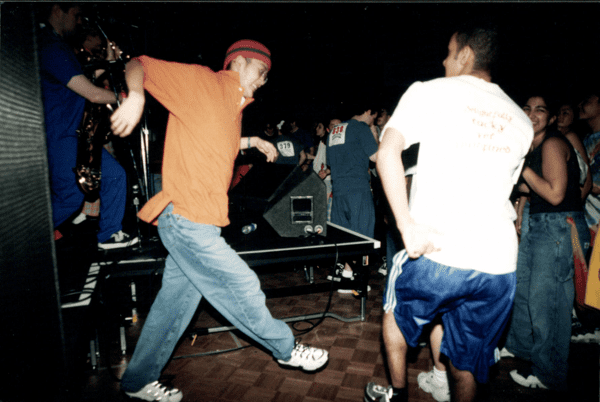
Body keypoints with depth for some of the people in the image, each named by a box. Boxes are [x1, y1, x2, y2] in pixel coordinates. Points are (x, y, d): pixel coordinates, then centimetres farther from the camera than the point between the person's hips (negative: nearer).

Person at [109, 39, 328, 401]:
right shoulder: (199, 79, -6)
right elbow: (138, 65, -7)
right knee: (242, 287, 1)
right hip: (186, 216, -10)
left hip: (198, 220, 10)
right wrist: (136, 97, -27)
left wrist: (253, 141, 28)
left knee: (176, 301, 15)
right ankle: (287, 349, 22)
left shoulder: (234, 105, 19)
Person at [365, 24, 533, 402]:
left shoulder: (430, 91, -1)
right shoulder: (521, 121, 14)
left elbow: (387, 151, -17)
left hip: (437, 255, -4)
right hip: (499, 267, 5)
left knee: (396, 310, 28)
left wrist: (407, 226, -18)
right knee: (466, 366, 22)